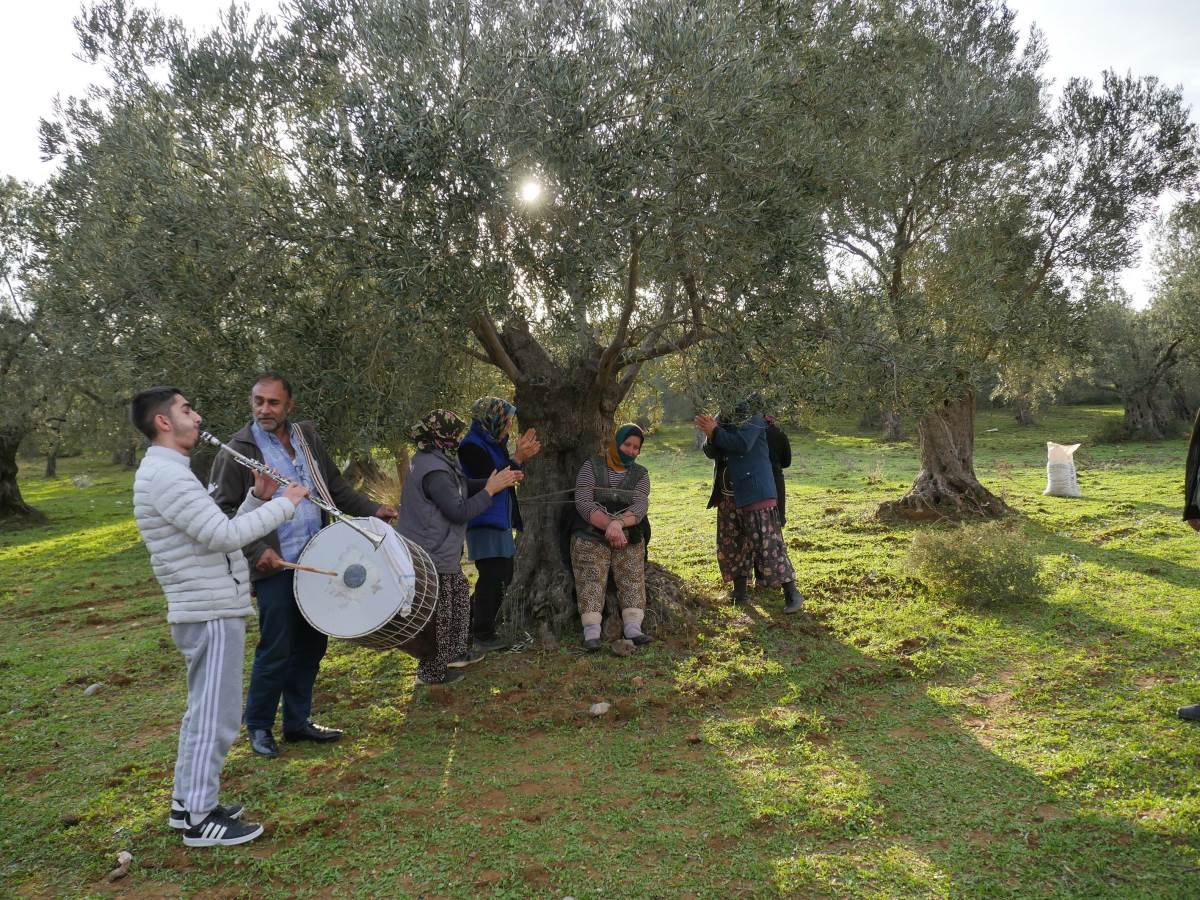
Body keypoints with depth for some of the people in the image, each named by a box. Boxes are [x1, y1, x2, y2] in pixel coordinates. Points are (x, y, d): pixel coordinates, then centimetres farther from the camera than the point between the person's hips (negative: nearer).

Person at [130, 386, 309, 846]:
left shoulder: (169, 472, 16)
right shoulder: (165, 474, -18)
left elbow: (219, 532, 15)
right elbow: (225, 536, -24)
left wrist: (257, 496, 5)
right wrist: (284, 504, -16)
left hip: (210, 609, 11)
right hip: (212, 614, -11)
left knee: (204, 712, 19)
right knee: (216, 717, -1)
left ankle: (187, 802, 30)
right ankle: (200, 820, 10)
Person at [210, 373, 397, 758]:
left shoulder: (306, 435, 9)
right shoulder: (237, 450, -8)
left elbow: (335, 485, 17)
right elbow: (222, 510, -10)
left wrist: (371, 509, 6)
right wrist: (256, 550, -21)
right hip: (275, 567, -6)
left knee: (312, 644, 13)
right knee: (276, 651, -1)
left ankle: (297, 721, 29)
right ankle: (259, 726, 21)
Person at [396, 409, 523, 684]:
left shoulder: (435, 461, 8)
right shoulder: (434, 471, -25)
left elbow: (465, 486, 11)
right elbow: (459, 512, -24)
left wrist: (501, 480, 1)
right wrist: (490, 490, -17)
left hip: (439, 551, 11)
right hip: (432, 557, -11)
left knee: (460, 595, 21)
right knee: (438, 613, 2)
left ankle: (456, 652, 33)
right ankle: (431, 671, 16)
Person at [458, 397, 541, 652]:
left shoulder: (495, 443, 13)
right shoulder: (472, 447, -15)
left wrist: (521, 453, 3)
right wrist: (518, 458, -19)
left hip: (500, 521, 10)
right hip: (484, 523, -10)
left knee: (504, 575, 14)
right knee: (493, 578, -6)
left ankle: (472, 626, 26)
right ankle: (482, 635, 6)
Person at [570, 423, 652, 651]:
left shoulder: (640, 474, 10)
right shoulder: (592, 467, 3)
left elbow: (640, 507, -5)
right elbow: (583, 502, -9)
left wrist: (618, 523, -26)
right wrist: (608, 525, -23)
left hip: (628, 537, 2)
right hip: (591, 536, -2)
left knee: (633, 579, -14)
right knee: (591, 581, -15)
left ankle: (633, 629, -18)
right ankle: (591, 633, -20)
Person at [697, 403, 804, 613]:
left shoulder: (752, 418, -8)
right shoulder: (723, 420, 11)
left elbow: (743, 444, -23)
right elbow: (711, 452, 7)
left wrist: (715, 432, -17)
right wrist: (709, 434, -13)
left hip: (755, 491, -7)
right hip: (728, 495, 8)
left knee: (768, 544, -9)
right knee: (730, 545, 12)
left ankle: (792, 595, -2)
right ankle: (739, 593, 25)